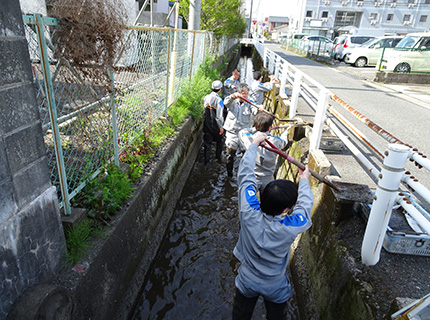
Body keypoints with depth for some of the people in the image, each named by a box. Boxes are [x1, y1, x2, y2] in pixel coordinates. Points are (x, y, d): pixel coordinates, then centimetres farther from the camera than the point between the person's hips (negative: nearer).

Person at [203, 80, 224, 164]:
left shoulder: (206, 98, -4)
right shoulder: (219, 100, -21)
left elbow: (203, 111, 6)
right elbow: (219, 116, -21)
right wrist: (221, 127, -10)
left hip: (206, 124, 4)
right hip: (215, 125, -4)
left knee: (207, 142, 13)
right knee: (219, 141, 20)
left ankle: (206, 160, 18)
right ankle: (218, 157, 28)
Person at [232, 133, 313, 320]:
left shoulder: (249, 213, -34)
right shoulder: (291, 228, -36)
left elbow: (245, 174, -21)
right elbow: (305, 204, -14)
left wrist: (254, 144, -7)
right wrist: (304, 180, 5)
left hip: (247, 283, 1)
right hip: (276, 289, -1)